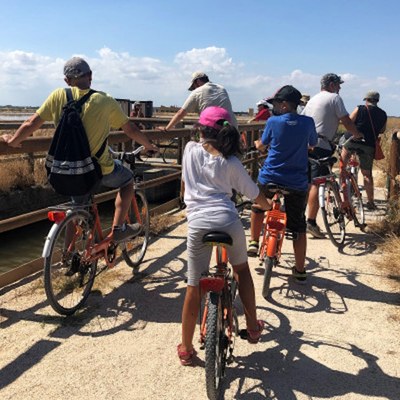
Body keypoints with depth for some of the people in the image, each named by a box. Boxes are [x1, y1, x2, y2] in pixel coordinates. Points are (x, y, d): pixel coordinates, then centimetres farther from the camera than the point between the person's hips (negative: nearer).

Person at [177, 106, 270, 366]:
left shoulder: (191, 150, 7)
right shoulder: (231, 162, 5)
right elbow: (255, 194, 12)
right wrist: (271, 207, 31)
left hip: (198, 223, 0)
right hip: (228, 221, 0)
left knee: (194, 286, 7)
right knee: (241, 269, 25)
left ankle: (186, 349, 19)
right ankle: (253, 327, 35)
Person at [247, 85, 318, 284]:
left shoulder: (273, 122, -6)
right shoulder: (307, 122, -1)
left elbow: (261, 145, 10)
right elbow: (312, 145, 16)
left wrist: (256, 143, 33)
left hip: (269, 179, -1)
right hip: (297, 183, 1)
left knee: (258, 207, 29)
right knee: (298, 227, 9)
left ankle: (253, 243, 31)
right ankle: (300, 270, 15)